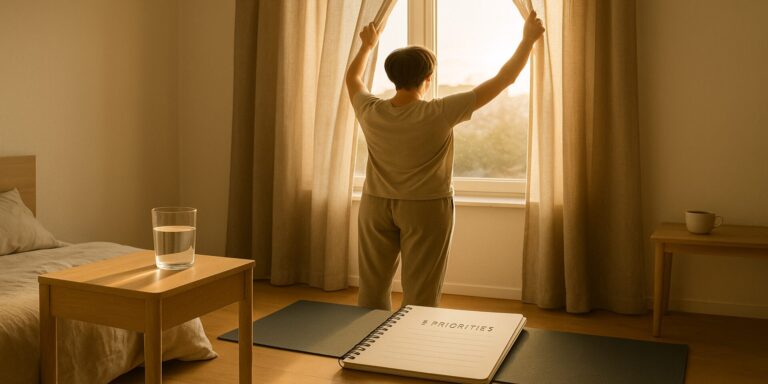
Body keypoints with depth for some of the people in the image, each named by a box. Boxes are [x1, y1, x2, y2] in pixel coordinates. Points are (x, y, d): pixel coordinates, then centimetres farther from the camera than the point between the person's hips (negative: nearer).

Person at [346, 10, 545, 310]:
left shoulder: (370, 113, -8)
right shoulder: (438, 114, -18)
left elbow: (352, 78, 16)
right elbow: (503, 80, -12)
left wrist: (367, 45, 32)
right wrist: (528, 39, 0)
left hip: (376, 205, 4)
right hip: (426, 208, -4)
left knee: (372, 290, 13)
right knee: (420, 298, 5)